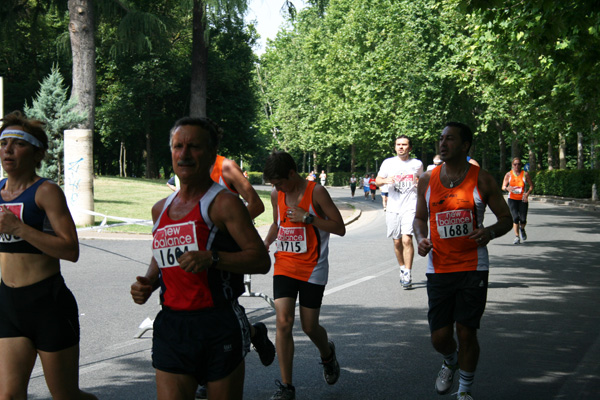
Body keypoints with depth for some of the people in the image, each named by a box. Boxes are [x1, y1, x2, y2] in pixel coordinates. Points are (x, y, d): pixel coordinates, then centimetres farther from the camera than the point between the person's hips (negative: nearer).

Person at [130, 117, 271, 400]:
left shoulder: (223, 203, -6)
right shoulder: (161, 209, 14)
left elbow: (261, 260, -11)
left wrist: (212, 258, -24)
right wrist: (148, 283, 7)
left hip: (219, 326, -5)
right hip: (171, 326, 5)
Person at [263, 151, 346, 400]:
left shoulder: (316, 192, -10)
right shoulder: (276, 195, 4)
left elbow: (340, 228, -10)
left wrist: (307, 217, -19)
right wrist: (267, 242, 2)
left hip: (312, 269, -3)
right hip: (284, 265, 3)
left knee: (309, 327, 4)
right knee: (283, 322, -10)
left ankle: (327, 354, 41)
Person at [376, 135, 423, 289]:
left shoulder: (417, 164, 7)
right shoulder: (388, 163, 7)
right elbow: (378, 180, 14)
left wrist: (420, 184, -1)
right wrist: (385, 180, -8)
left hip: (410, 207, -2)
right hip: (393, 208, 2)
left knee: (407, 240, -16)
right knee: (397, 242, 8)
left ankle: (408, 275, -14)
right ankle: (402, 269, 29)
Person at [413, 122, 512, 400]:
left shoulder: (481, 180, -3)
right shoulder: (427, 180, 4)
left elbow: (506, 219, 3)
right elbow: (420, 217, 17)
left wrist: (489, 232, -19)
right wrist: (421, 239, -4)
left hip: (472, 268, -2)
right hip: (438, 269, 2)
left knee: (466, 333, -1)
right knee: (440, 337, 2)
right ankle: (450, 362, 39)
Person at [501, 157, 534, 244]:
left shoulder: (525, 174, -1)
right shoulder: (509, 174, 1)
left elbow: (531, 186, 6)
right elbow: (503, 187, 2)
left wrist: (527, 194, -11)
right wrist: (508, 188, -22)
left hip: (522, 199, 0)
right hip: (512, 199, 0)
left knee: (523, 220, -3)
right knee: (515, 218, -13)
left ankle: (522, 229, 32)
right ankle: (517, 237, -1)